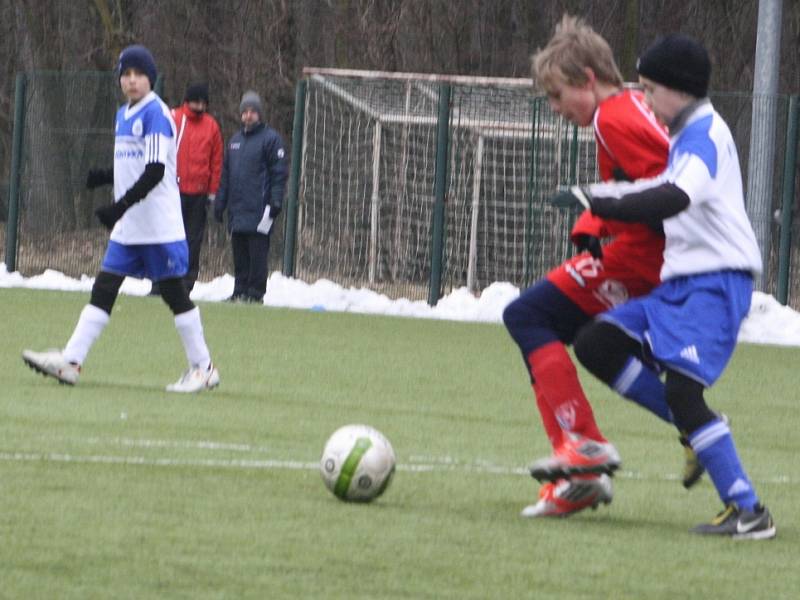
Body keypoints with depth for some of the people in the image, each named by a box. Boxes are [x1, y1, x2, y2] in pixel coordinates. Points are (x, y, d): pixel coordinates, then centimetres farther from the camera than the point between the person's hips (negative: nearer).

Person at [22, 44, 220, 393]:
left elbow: (155, 171, -20)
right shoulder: (124, 115, 14)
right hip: (128, 227, 8)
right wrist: (102, 178, 5)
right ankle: (70, 362, 1)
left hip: (159, 228, -8)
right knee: (103, 289, 3)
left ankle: (203, 368, 6)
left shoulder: (156, 114, -13)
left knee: (174, 292, -3)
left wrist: (121, 205, -25)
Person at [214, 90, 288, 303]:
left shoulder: (270, 138, -1)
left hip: (258, 210, -6)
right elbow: (226, 174, 23)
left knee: (257, 253, -8)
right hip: (237, 209, 6)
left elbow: (279, 173, -5)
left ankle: (255, 292, -6)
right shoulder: (235, 140, 19)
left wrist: (275, 202, -13)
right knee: (240, 254, 6)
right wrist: (220, 202, 17)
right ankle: (240, 291, 9)